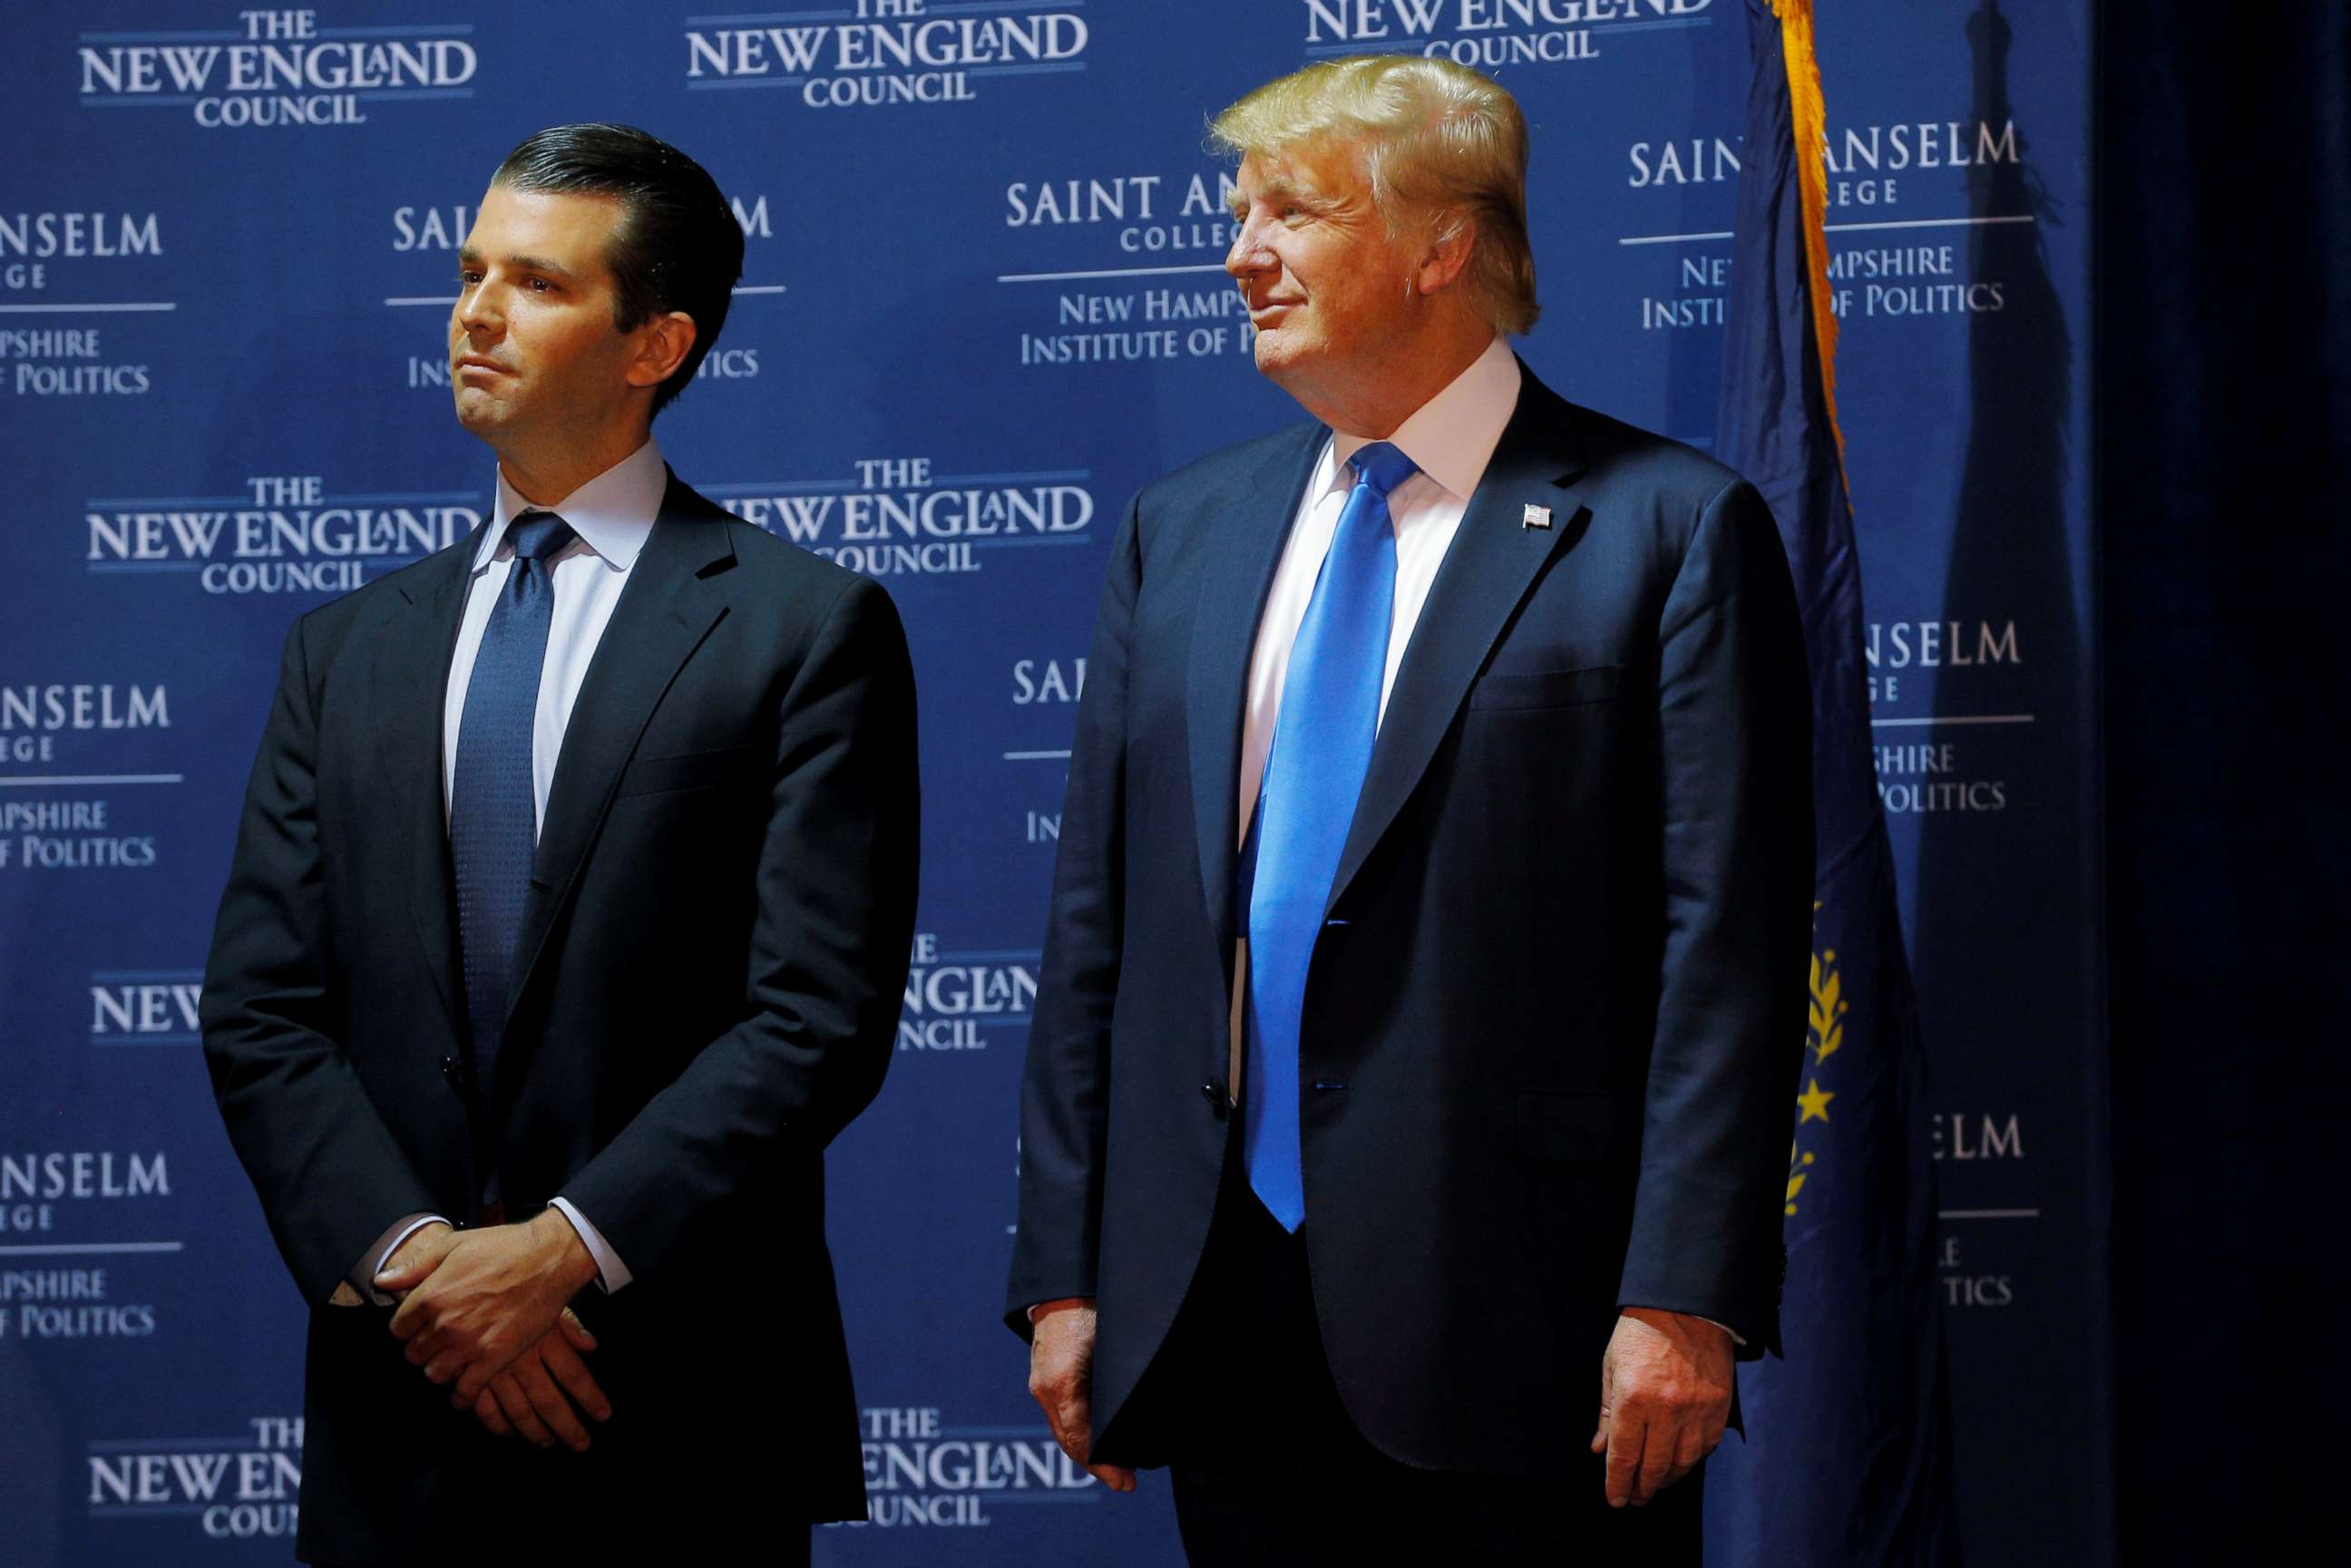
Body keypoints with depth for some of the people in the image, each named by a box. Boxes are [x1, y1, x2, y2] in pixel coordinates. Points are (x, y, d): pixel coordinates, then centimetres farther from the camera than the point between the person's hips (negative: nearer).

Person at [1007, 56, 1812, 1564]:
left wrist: (1684, 1302, -15)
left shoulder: (1669, 527, -3)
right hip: (1223, 1317, 5)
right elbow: (1101, 924, 13)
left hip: (1519, 1329, -5)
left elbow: (1728, 947, -9)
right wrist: (1063, 1273, 8)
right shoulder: (1180, 530, 14)